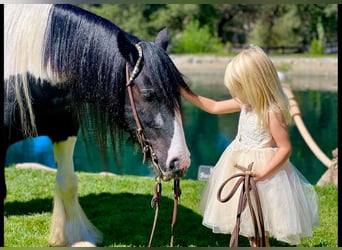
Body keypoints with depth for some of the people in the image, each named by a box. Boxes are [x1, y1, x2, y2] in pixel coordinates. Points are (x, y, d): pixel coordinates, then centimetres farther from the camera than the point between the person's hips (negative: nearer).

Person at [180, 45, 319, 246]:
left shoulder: (272, 113, -24)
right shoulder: (246, 103, 0)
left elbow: (285, 149, -23)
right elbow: (214, 107, 13)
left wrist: (262, 173, -27)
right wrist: (185, 94, 11)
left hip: (261, 166, -8)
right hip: (240, 165, 8)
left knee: (257, 225, 1)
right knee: (248, 221, 16)